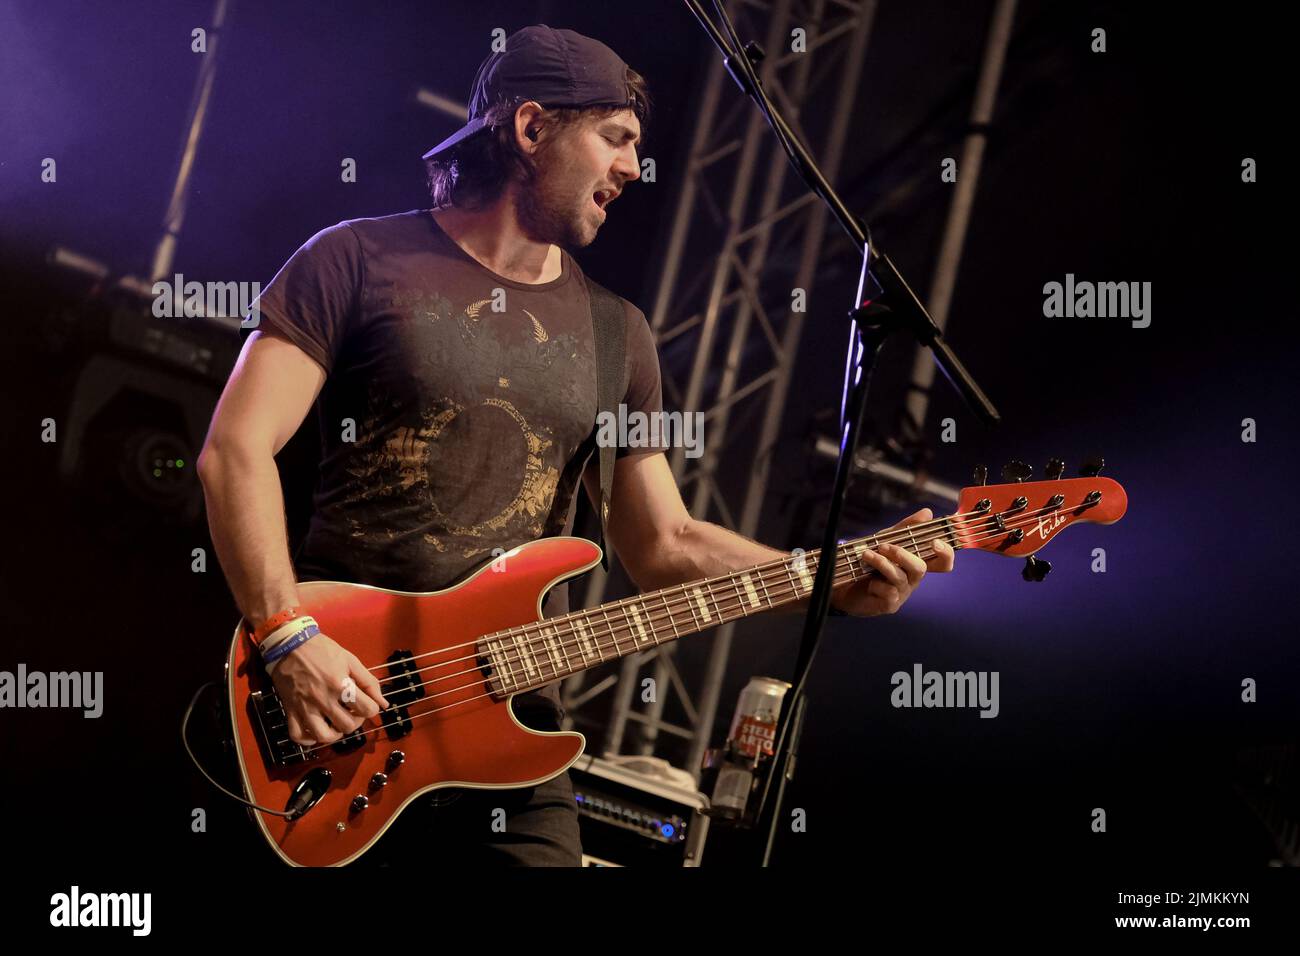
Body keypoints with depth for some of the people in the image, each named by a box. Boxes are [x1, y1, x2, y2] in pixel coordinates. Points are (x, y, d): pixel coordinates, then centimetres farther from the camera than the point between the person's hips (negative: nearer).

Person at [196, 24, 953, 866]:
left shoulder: (615, 333, 12)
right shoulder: (359, 262, -1)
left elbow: (662, 546, 13)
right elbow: (236, 450, -7)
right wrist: (289, 639, -18)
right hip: (335, 713, -3)